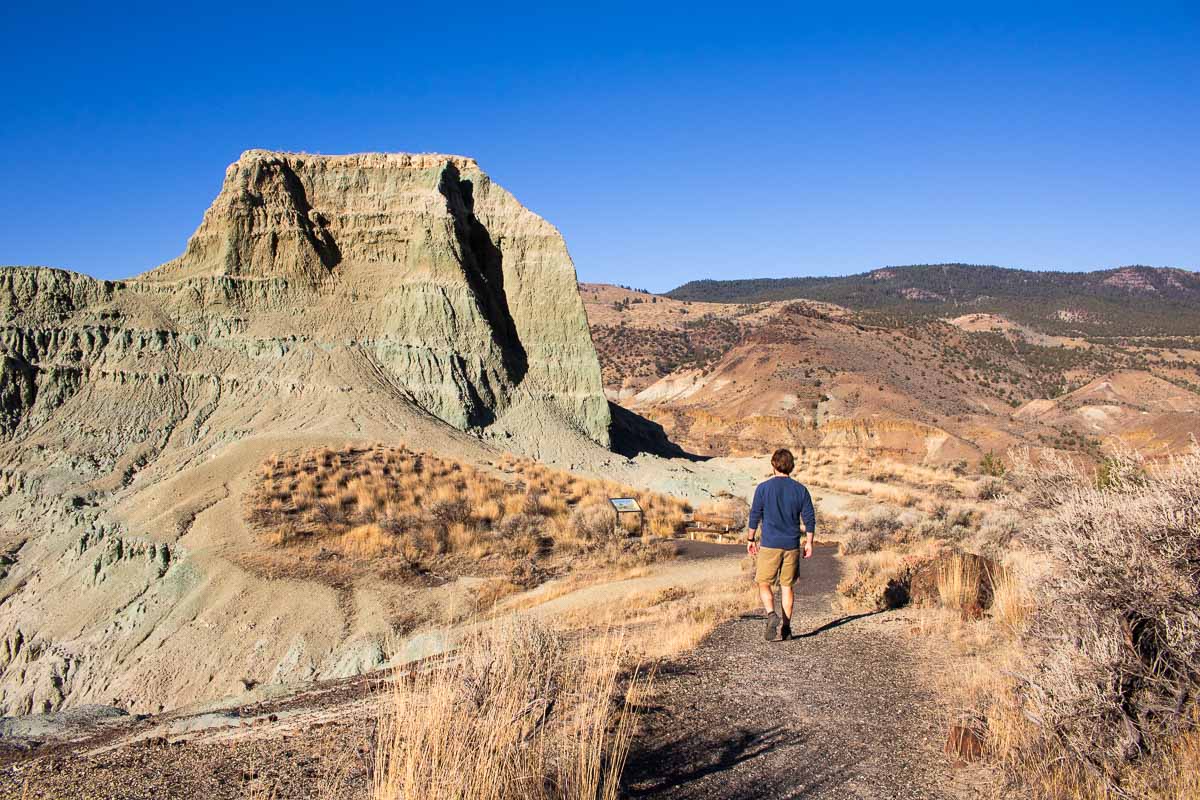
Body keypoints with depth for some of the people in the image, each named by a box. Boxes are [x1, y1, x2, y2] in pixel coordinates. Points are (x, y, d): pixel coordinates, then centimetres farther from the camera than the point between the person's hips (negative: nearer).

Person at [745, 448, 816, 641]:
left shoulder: (763, 488, -5)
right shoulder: (800, 489, 2)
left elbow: (755, 516, -2)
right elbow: (809, 518, 4)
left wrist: (750, 539, 9)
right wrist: (809, 543, 13)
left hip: (770, 545, -2)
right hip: (792, 545, 3)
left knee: (764, 583, 8)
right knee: (787, 586, 11)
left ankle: (771, 615, -15)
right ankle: (786, 628, 12)